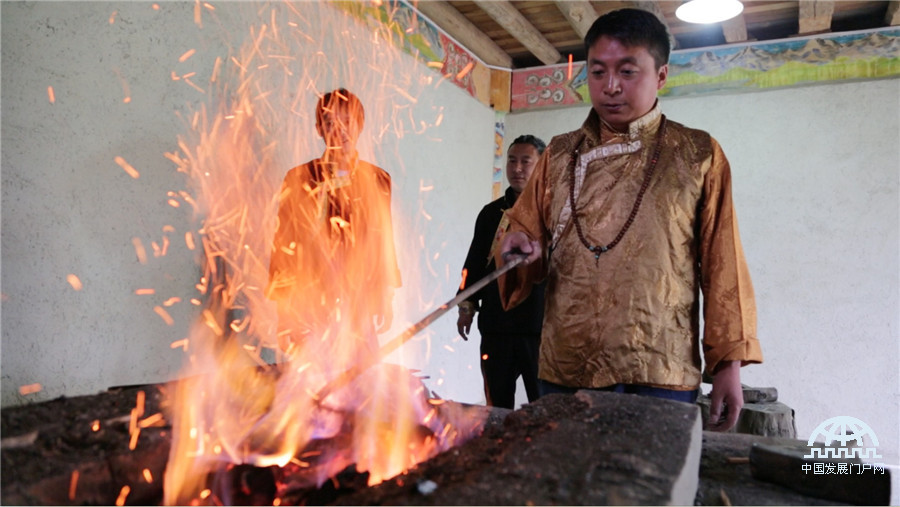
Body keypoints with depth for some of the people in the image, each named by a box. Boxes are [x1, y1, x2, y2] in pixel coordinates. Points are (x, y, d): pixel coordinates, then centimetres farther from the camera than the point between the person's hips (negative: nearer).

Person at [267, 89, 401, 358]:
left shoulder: (378, 181, 7)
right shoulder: (300, 179, 0)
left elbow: (385, 243, 12)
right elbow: (285, 245, 1)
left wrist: (385, 300, 11)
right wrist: (285, 313, -2)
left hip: (360, 308, 2)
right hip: (311, 305, -2)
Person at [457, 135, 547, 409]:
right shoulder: (491, 213, 15)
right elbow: (475, 262, 18)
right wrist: (468, 306, 13)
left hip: (539, 324, -4)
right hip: (496, 323, 4)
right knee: (498, 401, 11)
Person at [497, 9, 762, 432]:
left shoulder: (698, 156, 5)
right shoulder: (559, 155, 12)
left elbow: (722, 265, 4)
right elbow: (526, 236, 16)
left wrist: (729, 363, -1)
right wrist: (520, 248, -8)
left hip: (661, 378, -2)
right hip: (563, 372, 2)